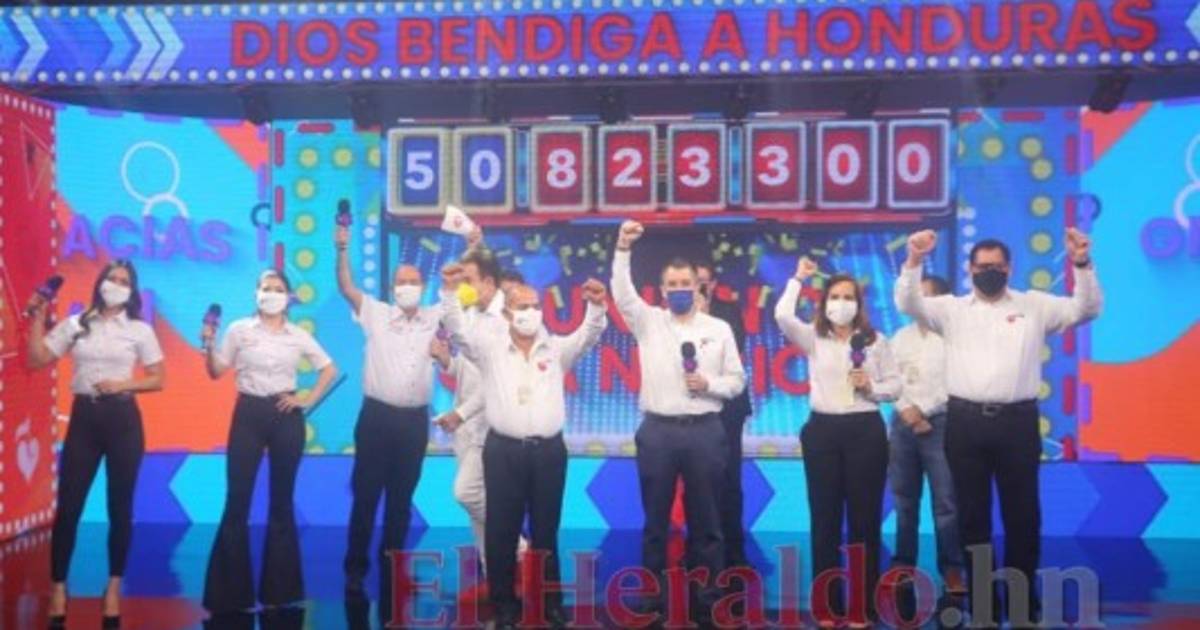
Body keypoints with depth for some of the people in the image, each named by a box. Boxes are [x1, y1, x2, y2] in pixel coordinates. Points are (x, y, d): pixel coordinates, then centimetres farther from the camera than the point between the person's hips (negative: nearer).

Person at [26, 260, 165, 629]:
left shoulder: (140, 330, 3)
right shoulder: (75, 325, 7)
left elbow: (158, 380, 3)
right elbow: (36, 360, 3)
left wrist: (123, 384, -12)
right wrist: (38, 317, -2)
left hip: (122, 419, -1)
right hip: (83, 418, 1)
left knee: (120, 506, 5)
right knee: (68, 506, -1)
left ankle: (114, 587, 17)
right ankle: (58, 588, 9)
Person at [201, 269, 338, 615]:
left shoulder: (299, 336, 6)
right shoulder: (239, 329, 2)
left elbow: (329, 369, 13)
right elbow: (216, 372, 2)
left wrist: (309, 398, 2)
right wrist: (209, 345, -15)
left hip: (286, 416, 1)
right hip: (248, 414, -1)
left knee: (282, 501, 8)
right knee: (237, 500, -4)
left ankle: (279, 587, 18)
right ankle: (230, 590, 5)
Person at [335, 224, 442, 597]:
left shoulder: (435, 318, 9)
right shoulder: (376, 314, 2)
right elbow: (346, 287, -8)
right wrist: (342, 249, -21)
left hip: (415, 419, 3)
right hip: (377, 415, -2)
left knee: (402, 498, 10)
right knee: (366, 494, 2)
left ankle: (392, 565, 20)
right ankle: (355, 569, 10)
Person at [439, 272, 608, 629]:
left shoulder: (557, 349, 8)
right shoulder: (489, 347, 5)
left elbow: (588, 335, -5)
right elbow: (457, 329, -6)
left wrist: (596, 306, -25)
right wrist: (449, 292, -22)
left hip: (548, 450, 1)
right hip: (503, 450, -1)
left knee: (546, 530, 10)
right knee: (502, 531, 5)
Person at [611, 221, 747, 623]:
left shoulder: (719, 329, 7)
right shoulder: (648, 322, 6)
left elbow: (737, 380, 9)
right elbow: (622, 293, -11)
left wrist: (709, 384, -11)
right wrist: (623, 250, -23)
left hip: (704, 431, 0)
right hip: (658, 431, 0)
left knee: (705, 520, 6)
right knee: (656, 520, 7)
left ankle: (708, 600, 15)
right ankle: (653, 599, 16)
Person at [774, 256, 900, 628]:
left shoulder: (875, 341, 6)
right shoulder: (814, 339, 5)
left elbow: (895, 384, 8)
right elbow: (782, 316, -12)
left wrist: (871, 387, -12)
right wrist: (798, 279, -2)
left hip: (865, 431, 0)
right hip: (822, 431, 1)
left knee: (864, 517, 3)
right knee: (824, 518, 4)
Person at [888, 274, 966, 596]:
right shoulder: (901, 336, 14)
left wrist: (923, 410, -10)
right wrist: (906, 410, -8)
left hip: (939, 422, -5)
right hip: (903, 422, 5)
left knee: (946, 501, -6)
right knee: (904, 500, 8)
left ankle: (952, 569, 1)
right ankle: (903, 564, 15)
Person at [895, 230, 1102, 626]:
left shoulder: (1034, 306, 10)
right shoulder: (952, 308, 10)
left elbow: (1086, 309, 2)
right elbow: (908, 303, -2)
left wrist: (1082, 264, -13)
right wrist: (915, 261, -17)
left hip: (1017, 421, 0)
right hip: (966, 422, 1)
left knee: (1022, 514, 4)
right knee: (972, 514, 7)